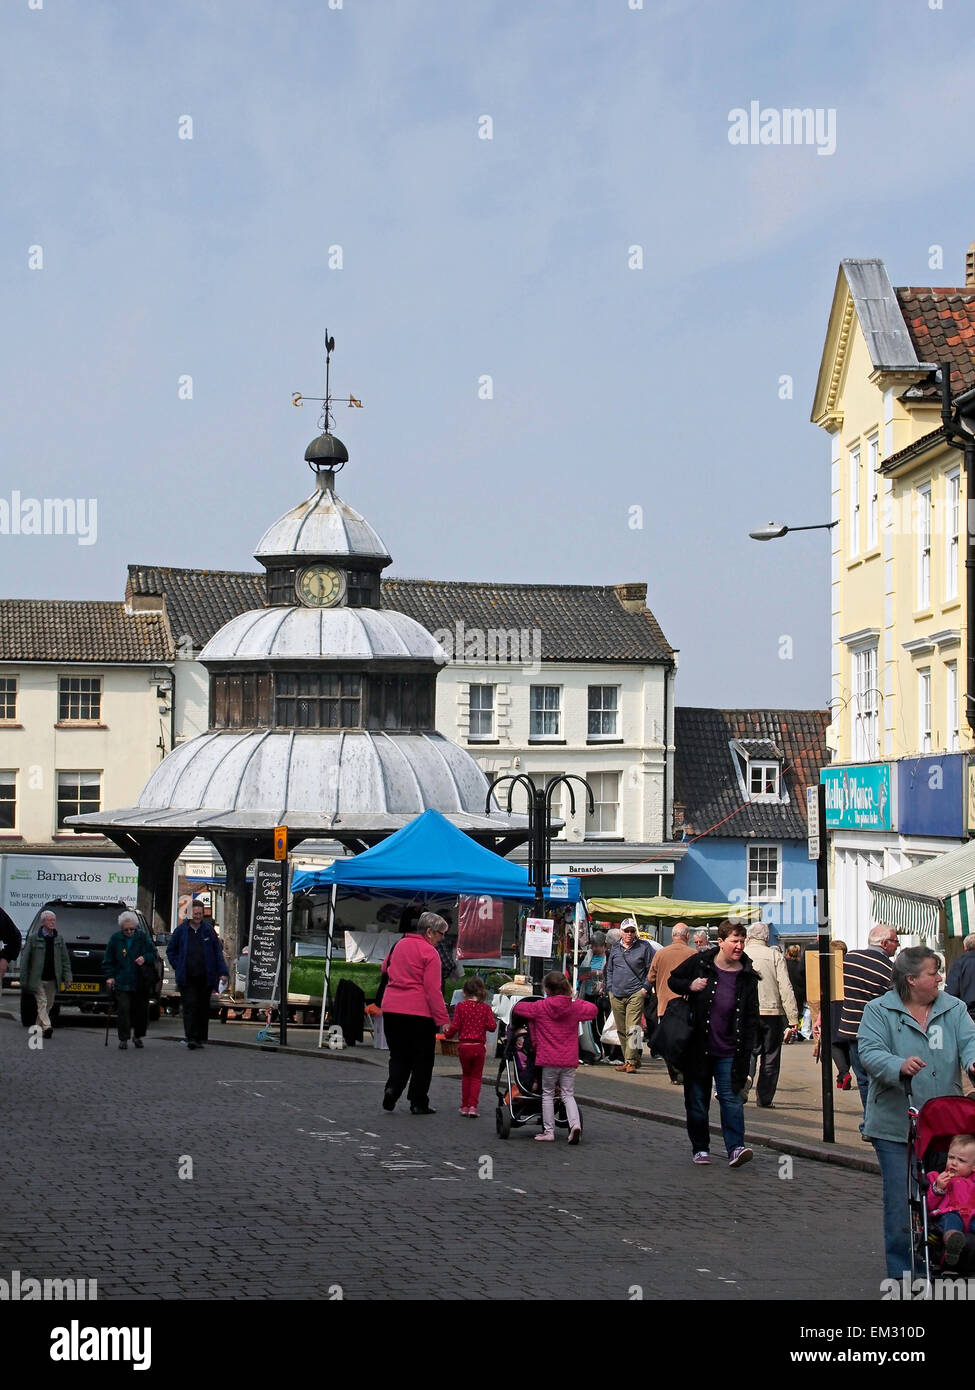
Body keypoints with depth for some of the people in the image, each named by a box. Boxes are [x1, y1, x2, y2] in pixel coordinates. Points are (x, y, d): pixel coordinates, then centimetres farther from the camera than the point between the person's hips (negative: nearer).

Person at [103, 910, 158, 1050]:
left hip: (141, 983, 1)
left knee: (141, 1010, 7)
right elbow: (108, 960, 7)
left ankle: (138, 1036, 27)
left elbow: (154, 955, 7)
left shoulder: (143, 937, 1)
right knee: (124, 1010, -11)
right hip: (122, 982, -1)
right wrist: (109, 976, -3)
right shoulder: (115, 938, 1)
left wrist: (145, 958, -13)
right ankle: (123, 1039, -5)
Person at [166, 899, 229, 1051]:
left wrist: (222, 972, -2)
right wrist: (178, 967, 5)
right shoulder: (181, 930, 5)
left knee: (203, 1008, 7)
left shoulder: (208, 930, 6)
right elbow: (170, 949, 15)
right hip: (187, 978, -1)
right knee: (189, 1007, -11)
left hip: (205, 977, 1)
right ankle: (191, 1037, -15)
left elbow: (218, 952, 6)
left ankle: (201, 1038, 16)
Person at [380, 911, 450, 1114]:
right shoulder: (429, 952, -10)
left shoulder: (399, 945, 11)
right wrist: (443, 1019, -14)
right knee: (422, 1059, 7)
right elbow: (433, 989, -15)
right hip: (418, 1013, -6)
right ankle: (418, 1103, 9)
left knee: (398, 1055, 17)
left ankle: (392, 1088, -4)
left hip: (391, 1008, 6)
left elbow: (385, 968, 28)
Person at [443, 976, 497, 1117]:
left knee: (466, 1075, 19)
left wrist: (447, 1032, 15)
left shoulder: (461, 1006, -5)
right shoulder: (485, 1008, -3)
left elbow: (455, 1026, -5)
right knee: (476, 1077, 10)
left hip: (464, 1046, 0)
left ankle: (465, 1106, 18)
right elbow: (492, 1026, -6)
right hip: (479, 1047, 0)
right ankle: (473, 1105, -3)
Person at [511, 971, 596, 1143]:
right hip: (569, 1059, 3)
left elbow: (518, 1008, 5)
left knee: (547, 1094, 10)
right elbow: (593, 1010, 18)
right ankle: (575, 1124, -12)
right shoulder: (575, 1007, 2)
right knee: (568, 1095, 9)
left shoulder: (540, 1007, -6)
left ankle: (549, 1131, 11)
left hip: (549, 1059, -2)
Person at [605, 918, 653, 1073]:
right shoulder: (615, 950, 15)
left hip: (636, 994, -5)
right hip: (616, 995, 5)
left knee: (632, 1029, -14)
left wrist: (645, 988, -4)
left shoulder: (644, 947, 3)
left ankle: (632, 1061, -15)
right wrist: (610, 987, 13)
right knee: (621, 1030, 7)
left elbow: (651, 969, 4)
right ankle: (627, 1060, 15)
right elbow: (609, 970, 25)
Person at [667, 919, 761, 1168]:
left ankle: (735, 1148, -10)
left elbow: (751, 1017, 4)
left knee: (731, 1098, -9)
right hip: (697, 1047, 0)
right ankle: (700, 1149, 20)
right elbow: (673, 980, 10)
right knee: (697, 1100, 8)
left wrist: (746, 1050, -4)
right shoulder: (699, 963, -5)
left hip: (728, 1051, 0)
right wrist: (689, 987, -12)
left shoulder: (747, 976, -1)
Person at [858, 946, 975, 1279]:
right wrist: (900, 1066, -33)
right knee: (901, 1201, -2)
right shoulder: (879, 1011, 0)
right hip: (896, 1126, -3)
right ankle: (903, 1269, 9)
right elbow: (870, 1053, -13)